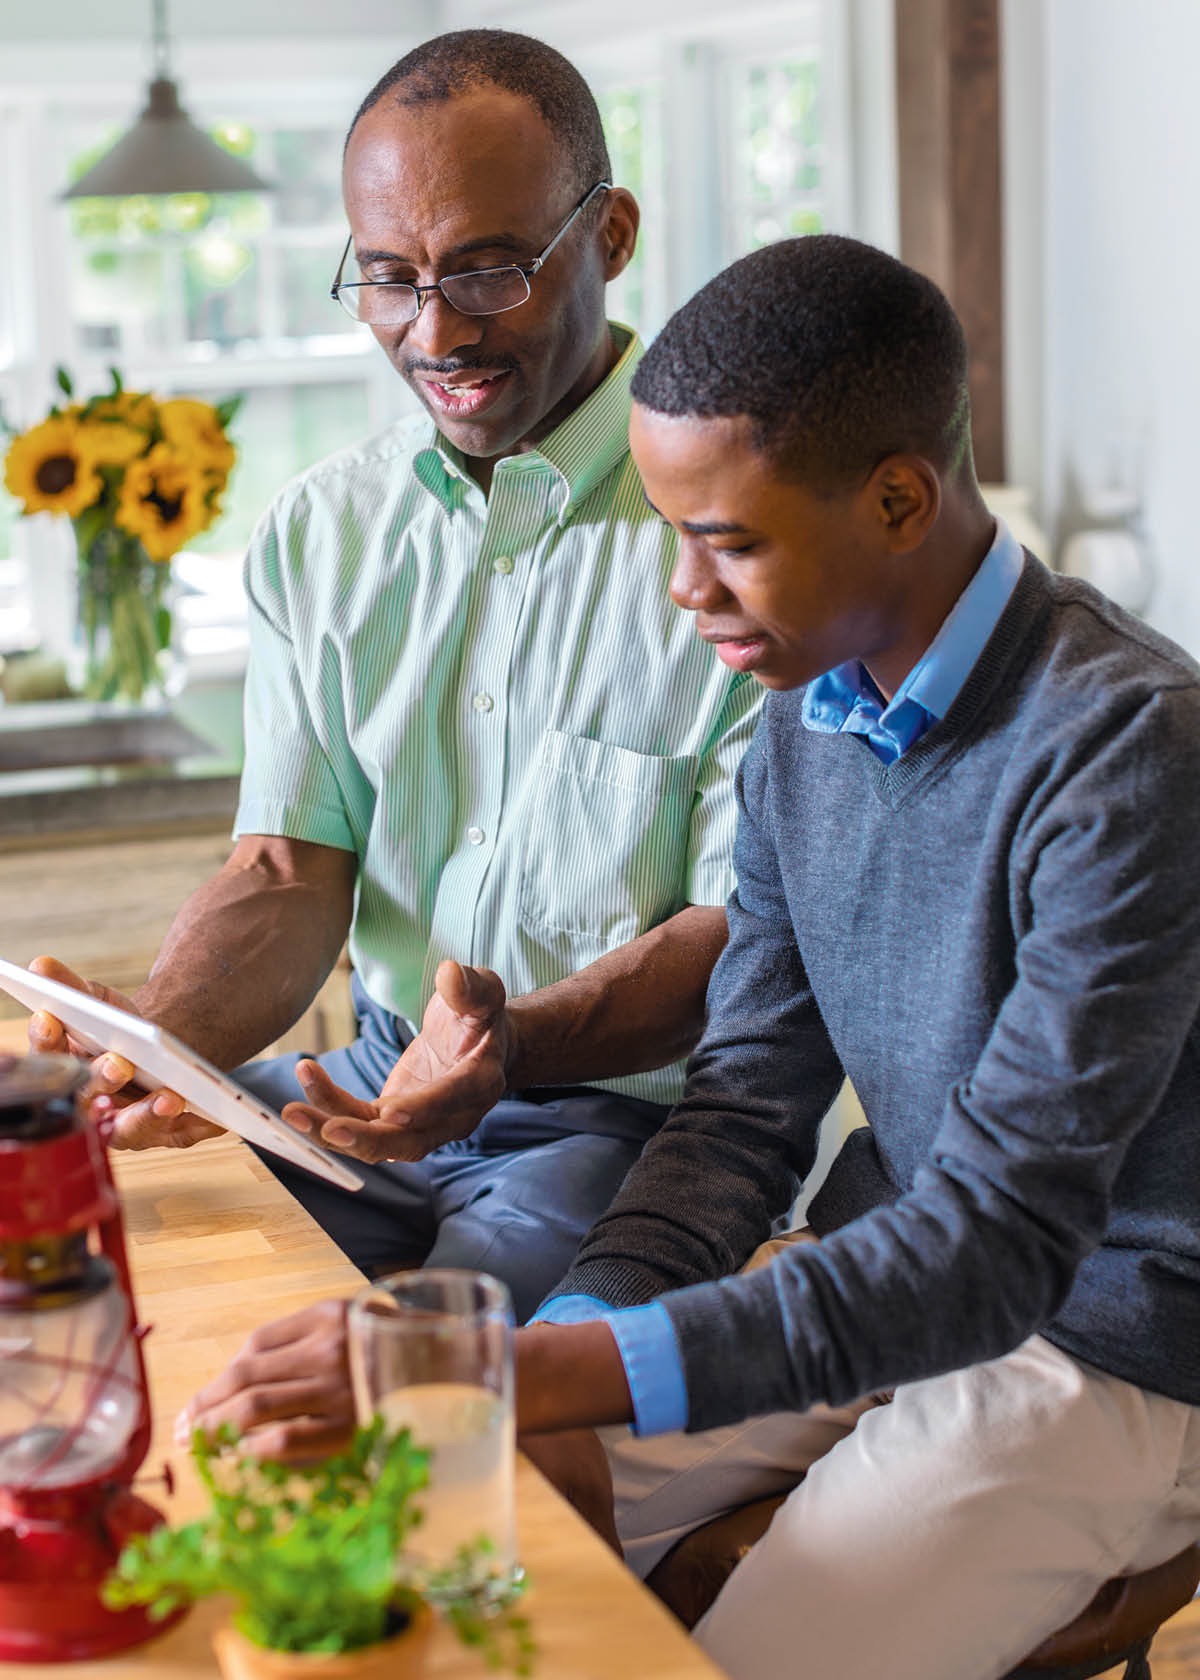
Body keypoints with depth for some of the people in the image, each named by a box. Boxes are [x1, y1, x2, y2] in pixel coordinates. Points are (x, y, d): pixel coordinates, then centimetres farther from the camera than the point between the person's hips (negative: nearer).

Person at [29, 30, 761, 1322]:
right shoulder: (315, 536, 8)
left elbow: (750, 926, -12)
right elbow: (286, 874, 3)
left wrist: (517, 1040, -31)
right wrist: (147, 1045, -19)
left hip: (638, 1108, -4)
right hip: (384, 1077, 5)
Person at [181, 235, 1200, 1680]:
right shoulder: (803, 726, 1)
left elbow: (1002, 1245, -30)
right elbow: (744, 1112, 3)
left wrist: (544, 1371, -36)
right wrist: (557, 1347, -15)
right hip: (877, 1282, 6)